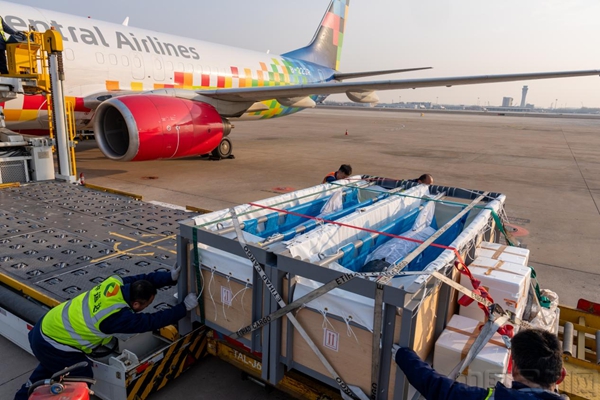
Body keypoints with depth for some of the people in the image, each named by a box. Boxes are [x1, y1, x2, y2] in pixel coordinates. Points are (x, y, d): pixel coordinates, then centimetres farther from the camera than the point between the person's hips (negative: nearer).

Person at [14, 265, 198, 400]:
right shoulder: (118, 317, -31)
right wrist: (184, 307, -19)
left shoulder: (115, 283, -14)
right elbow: (153, 321, -24)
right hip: (51, 344, -8)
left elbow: (145, 279, -2)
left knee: (51, 366, 36)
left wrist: (170, 277, -11)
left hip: (46, 326, 9)